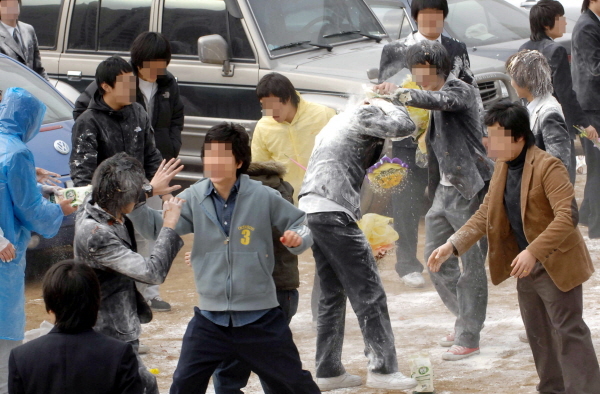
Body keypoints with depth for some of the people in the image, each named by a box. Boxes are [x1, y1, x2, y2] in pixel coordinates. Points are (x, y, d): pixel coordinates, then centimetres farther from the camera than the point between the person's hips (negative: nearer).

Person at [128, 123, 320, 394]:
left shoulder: (264, 198, -8)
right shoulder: (194, 199, -2)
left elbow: (301, 225, 2)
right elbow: (158, 227, -11)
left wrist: (298, 238, -21)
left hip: (260, 319, -2)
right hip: (210, 319, 2)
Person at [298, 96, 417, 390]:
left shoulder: (339, 121, 29)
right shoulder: (364, 115, 0)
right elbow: (405, 126, -13)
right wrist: (383, 104, 4)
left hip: (310, 210, 10)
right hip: (334, 214, -10)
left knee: (332, 294, 14)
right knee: (368, 292, -6)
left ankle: (328, 371, 15)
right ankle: (382, 368, -7)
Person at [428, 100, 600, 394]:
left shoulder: (547, 166, -21)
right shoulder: (502, 168, 5)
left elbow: (568, 215, -29)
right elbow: (485, 215, 9)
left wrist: (533, 252, -35)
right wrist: (452, 246, -3)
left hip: (555, 265, -9)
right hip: (526, 265, 9)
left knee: (568, 332, -6)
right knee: (538, 334, 17)